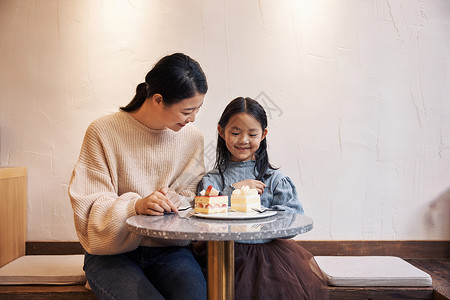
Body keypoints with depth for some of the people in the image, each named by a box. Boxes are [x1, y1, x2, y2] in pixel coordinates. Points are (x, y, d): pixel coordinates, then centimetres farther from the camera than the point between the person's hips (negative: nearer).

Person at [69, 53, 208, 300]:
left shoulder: (192, 137, 4)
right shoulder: (104, 131, -7)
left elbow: (192, 197, 9)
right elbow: (88, 207, -8)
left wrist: (172, 201, -13)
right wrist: (136, 205, -25)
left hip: (168, 249, 2)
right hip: (112, 253, -2)